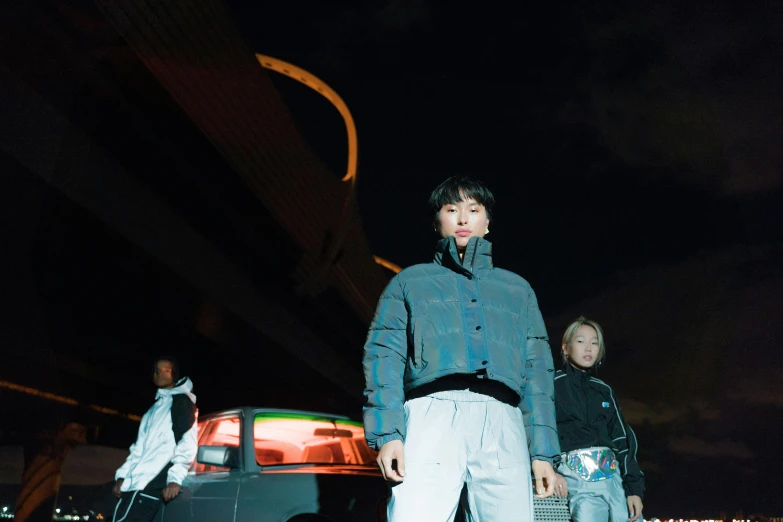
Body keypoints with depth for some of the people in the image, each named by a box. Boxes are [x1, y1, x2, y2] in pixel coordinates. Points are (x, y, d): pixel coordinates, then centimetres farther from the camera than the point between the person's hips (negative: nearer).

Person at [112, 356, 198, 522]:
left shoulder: (181, 402, 1)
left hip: (153, 483, -9)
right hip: (133, 482, 9)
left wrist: (175, 478, -21)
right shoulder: (155, 407, 28)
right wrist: (123, 474, 18)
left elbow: (187, 441, -11)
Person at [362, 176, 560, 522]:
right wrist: (386, 433, -7)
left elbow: (537, 370, 20)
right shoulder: (410, 282, 22)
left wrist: (542, 451, 9)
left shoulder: (517, 289, 28)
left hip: (501, 421, 2)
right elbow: (384, 357, 9)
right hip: (434, 412, -2)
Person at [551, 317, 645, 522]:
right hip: (576, 474, -5)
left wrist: (634, 487, 9)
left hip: (612, 475, 5)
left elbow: (622, 438, 18)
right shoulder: (553, 383, 7)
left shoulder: (604, 390, 22)